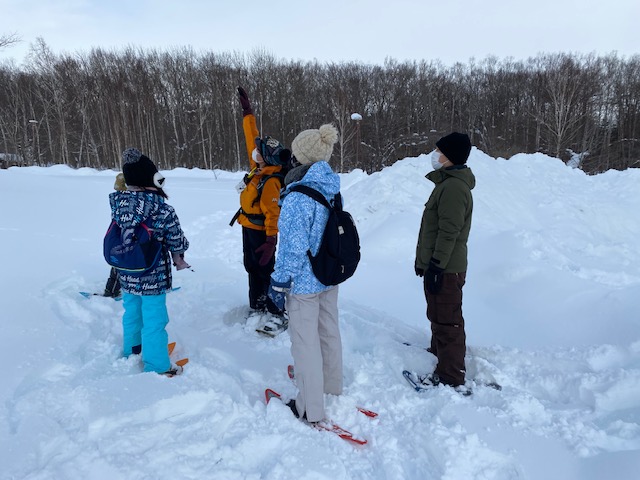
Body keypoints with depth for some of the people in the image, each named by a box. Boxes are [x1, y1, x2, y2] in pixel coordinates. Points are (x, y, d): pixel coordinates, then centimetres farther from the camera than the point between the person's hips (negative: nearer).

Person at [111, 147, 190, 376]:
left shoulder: (118, 201, -6)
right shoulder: (161, 208, -22)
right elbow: (175, 237, -12)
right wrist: (179, 258, 9)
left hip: (126, 272, 6)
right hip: (153, 274, -6)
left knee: (132, 312, 24)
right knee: (154, 319, 6)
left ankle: (131, 351, 45)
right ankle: (157, 366, 19)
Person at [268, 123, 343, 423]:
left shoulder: (298, 197, -24)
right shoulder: (333, 191, 1)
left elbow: (294, 247, -24)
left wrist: (279, 282, -14)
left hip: (304, 281, -8)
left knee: (305, 342, 6)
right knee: (329, 332, 23)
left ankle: (310, 409, 21)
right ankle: (332, 385, 45)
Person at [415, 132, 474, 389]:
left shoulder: (454, 186, -19)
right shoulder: (447, 182, 16)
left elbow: (449, 232, -23)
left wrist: (436, 265, -22)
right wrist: (425, 259, 23)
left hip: (446, 268, -11)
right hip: (438, 264, 11)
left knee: (447, 321, -2)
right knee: (438, 316, 24)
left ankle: (450, 375, 8)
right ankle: (438, 353, 42)